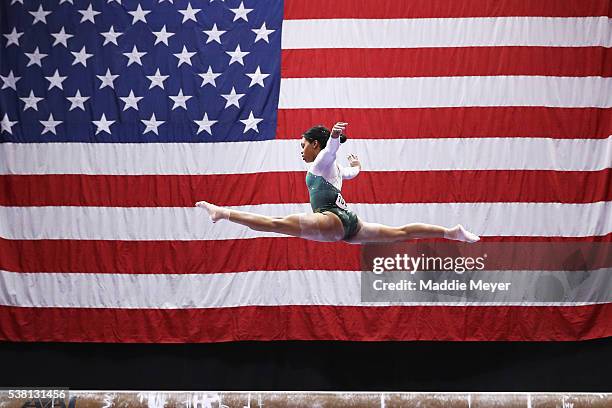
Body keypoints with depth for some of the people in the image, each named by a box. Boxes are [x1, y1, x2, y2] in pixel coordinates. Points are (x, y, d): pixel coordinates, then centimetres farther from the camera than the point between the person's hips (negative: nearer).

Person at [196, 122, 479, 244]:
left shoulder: (323, 161, 6)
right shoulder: (334, 170, 31)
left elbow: (333, 147, -18)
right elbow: (353, 172, 53)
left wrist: (335, 135, -41)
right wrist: (355, 164, 77)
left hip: (333, 220, -9)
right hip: (349, 226, 9)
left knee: (278, 223, -22)